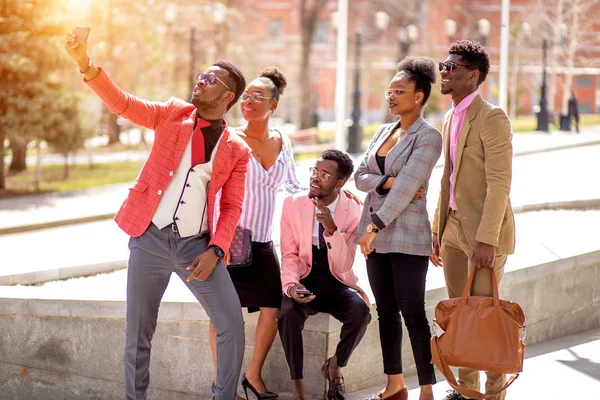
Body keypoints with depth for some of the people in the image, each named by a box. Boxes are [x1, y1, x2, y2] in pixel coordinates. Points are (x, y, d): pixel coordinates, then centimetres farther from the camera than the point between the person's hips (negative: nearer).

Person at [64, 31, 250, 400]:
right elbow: (122, 103, -7)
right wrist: (85, 64, -21)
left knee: (232, 322, -6)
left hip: (196, 244, 0)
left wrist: (216, 251, -10)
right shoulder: (173, 114, 5)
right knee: (139, 332, 5)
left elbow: (232, 207, 4)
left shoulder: (236, 150, 4)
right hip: (149, 239, 0)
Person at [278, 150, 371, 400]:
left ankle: (335, 366, -2)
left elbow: (344, 266, -16)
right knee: (287, 314, -34)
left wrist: (332, 228, -30)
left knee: (361, 313, -32)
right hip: (304, 282, 0)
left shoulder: (353, 212, -10)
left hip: (337, 285, 0)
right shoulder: (293, 204, -5)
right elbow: (289, 255, -1)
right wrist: (291, 285, -22)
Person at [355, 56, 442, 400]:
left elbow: (407, 187, -17)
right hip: (375, 234, 7)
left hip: (407, 236, -7)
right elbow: (361, 176, 8)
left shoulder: (428, 137, -9)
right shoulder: (383, 132, 14)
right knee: (386, 311, 11)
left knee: (413, 313, -8)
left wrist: (374, 227, -21)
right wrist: (387, 181, -13)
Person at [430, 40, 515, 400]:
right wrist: (437, 231, 16)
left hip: (483, 231, -8)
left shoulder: (491, 117, -13)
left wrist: (487, 239, -23)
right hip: (454, 226, 8)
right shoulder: (451, 119, 14)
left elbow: (500, 182, -19)